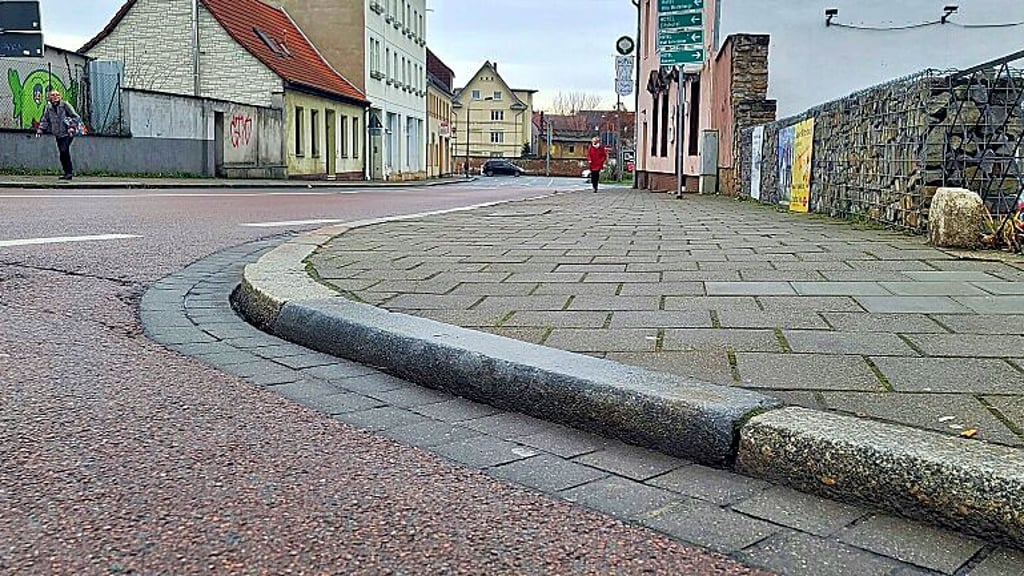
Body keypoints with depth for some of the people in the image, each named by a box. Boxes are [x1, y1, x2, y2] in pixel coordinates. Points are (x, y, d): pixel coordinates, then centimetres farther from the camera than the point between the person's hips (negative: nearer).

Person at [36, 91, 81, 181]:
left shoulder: (65, 105, -5)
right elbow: (44, 121, 17)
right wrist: (40, 130, 5)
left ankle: (69, 172, -16)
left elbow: (76, 117, -5)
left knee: (64, 150, -21)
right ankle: (68, 173, 13)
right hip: (58, 135, 6)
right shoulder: (48, 108, 9)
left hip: (67, 133, -6)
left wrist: (72, 127, -16)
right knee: (62, 154, 5)